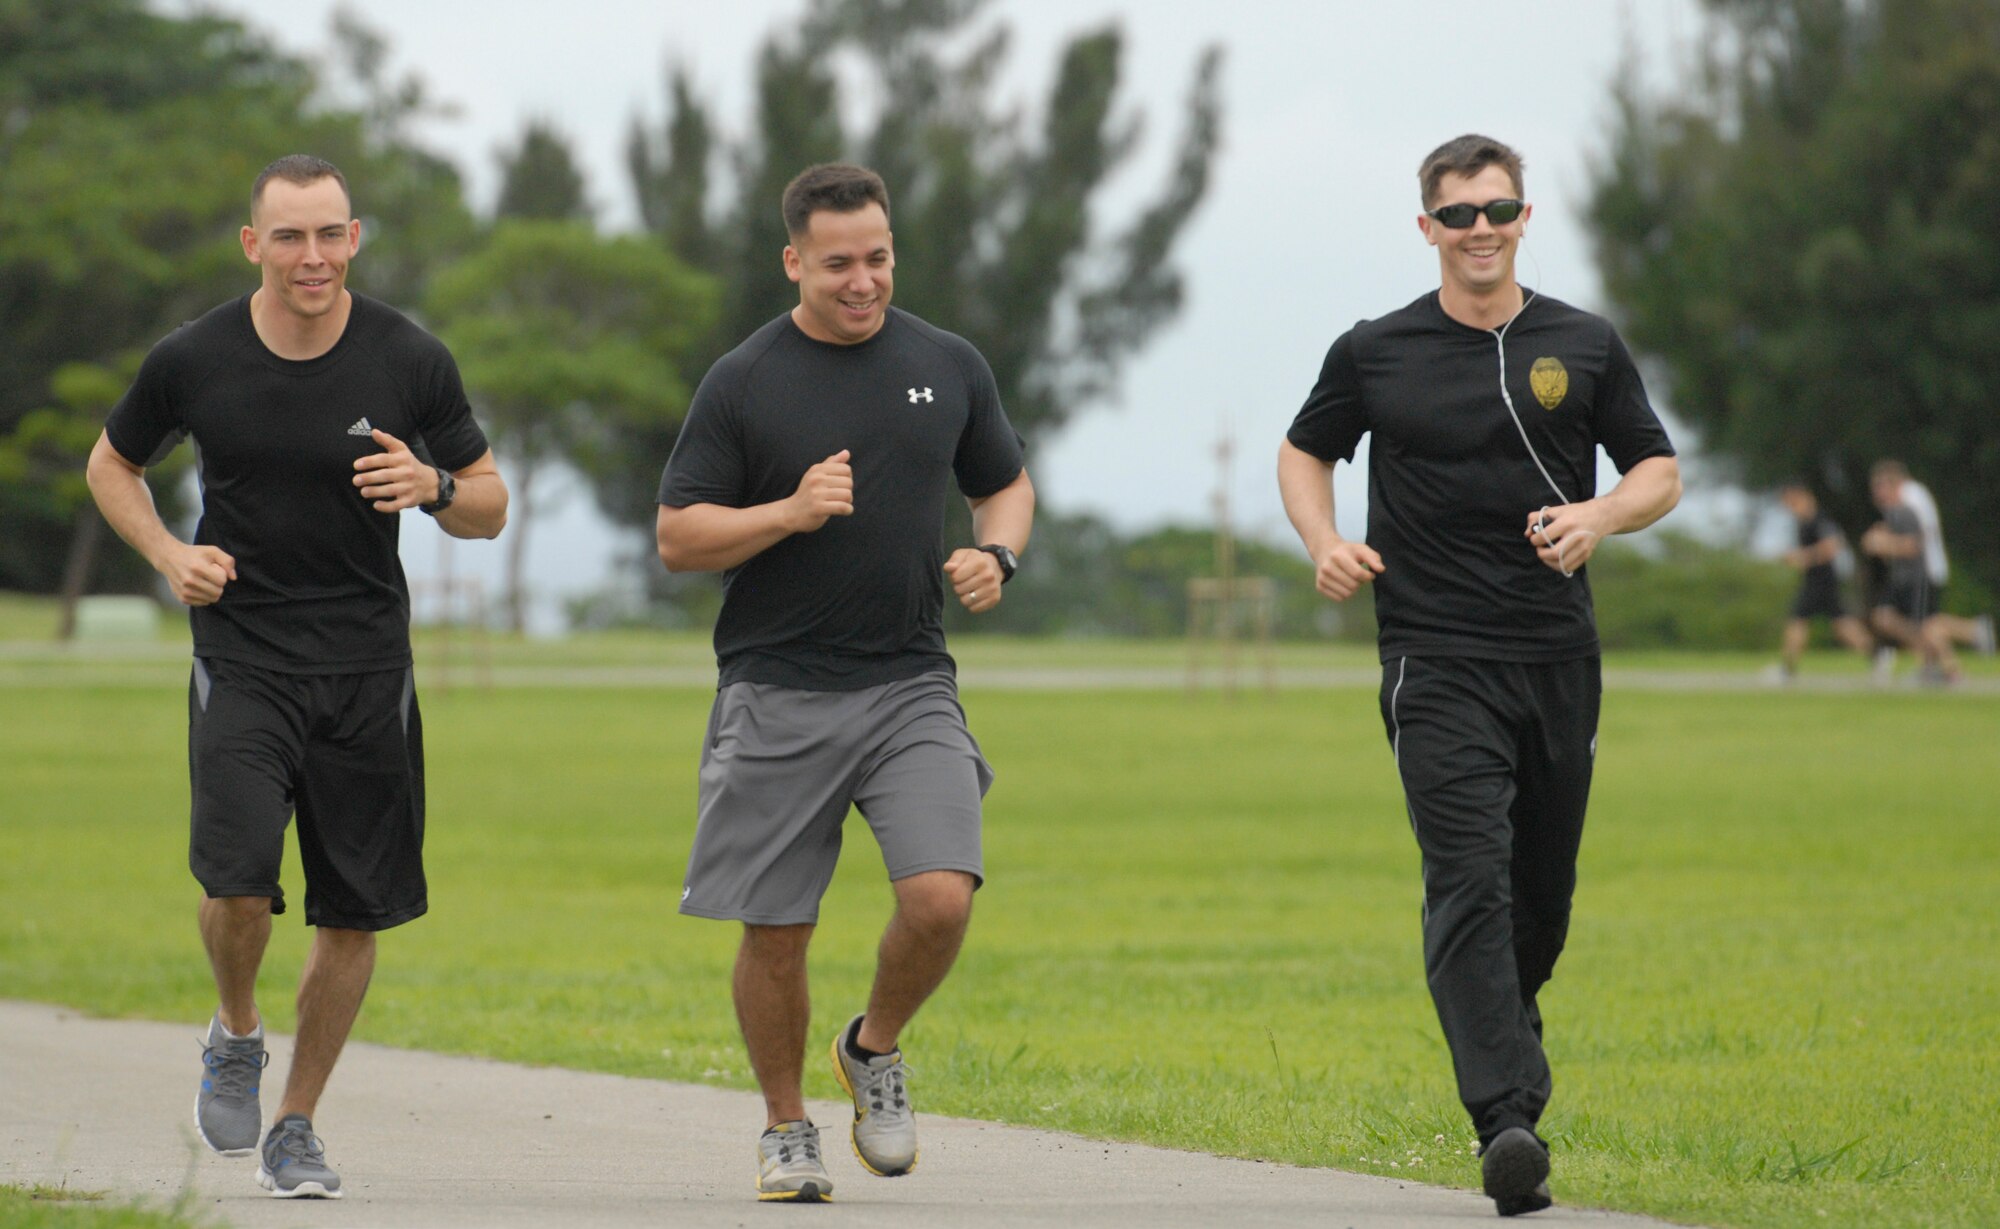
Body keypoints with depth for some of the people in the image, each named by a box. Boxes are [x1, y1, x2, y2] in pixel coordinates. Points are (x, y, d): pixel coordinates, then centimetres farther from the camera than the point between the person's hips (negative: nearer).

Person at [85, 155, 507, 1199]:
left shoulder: (409, 361, -3)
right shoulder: (193, 361, -4)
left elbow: (489, 506, 7)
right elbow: (113, 462, 15)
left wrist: (434, 487, -16)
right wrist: (167, 555, -3)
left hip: (367, 670, 1)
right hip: (241, 660, -1)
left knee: (354, 914, 3)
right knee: (237, 879, -20)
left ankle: (297, 1127, 21)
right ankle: (236, 1035, 12)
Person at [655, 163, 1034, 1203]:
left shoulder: (947, 367, 8)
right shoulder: (743, 383, -1)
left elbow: (1006, 484, 21)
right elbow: (678, 536, -1)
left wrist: (996, 555, -1)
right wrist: (792, 512, -16)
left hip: (911, 686, 2)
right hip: (778, 693, -2)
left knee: (940, 896, -16)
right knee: (775, 930, 1)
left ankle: (874, 1050, 14)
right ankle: (786, 1129, 22)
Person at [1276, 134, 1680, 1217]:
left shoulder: (1585, 347, 8)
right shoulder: (1374, 354, 4)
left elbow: (1660, 470, 13)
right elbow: (1305, 450, 19)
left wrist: (1602, 515, -9)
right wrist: (1325, 544, 0)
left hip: (1559, 657, 3)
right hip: (1436, 661, -3)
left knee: (1542, 896, 10)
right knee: (1471, 881, -17)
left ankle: (1499, 1042, 38)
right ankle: (1507, 1122, -26)